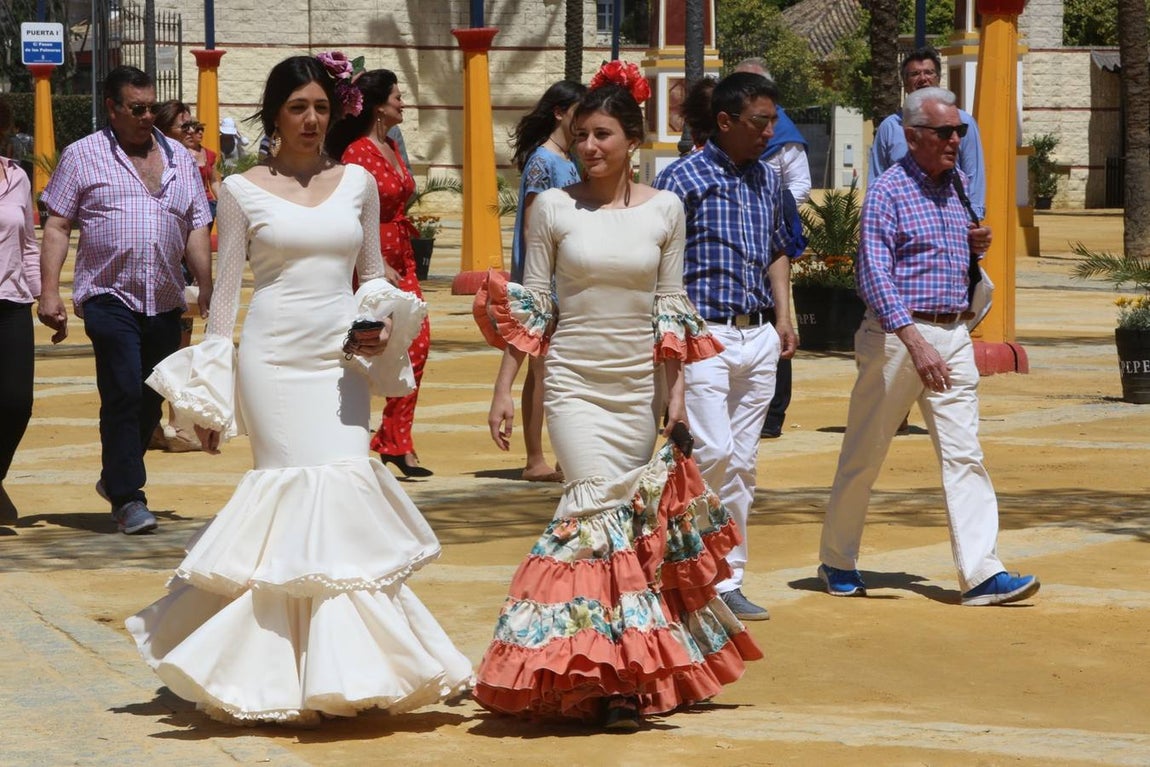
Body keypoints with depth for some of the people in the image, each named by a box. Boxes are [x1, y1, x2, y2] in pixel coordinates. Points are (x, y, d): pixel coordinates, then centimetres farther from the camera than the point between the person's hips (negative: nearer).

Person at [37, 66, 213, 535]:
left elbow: (197, 229, 13)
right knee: (124, 394, -11)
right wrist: (49, 292, -7)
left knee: (151, 399, 9)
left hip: (165, 302, 4)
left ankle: (115, 478, 30)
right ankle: (128, 497, -4)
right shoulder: (83, 157, 2)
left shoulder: (180, 159, 13)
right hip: (109, 298, -4)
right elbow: (57, 226, 1)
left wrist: (207, 289, 4)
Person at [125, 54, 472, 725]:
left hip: (340, 357, 2)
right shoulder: (243, 191, 3)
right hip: (274, 357, -2)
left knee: (345, 488, -7)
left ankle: (340, 668, 3)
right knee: (295, 497, -7)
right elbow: (227, 290, 5)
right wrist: (208, 393, 3)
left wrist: (384, 325, -3)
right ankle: (295, 674, 0)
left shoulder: (358, 183, 10)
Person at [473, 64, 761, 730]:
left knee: (635, 516, 4)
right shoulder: (552, 208, -1)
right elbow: (528, 305, 2)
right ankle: (616, 677, -14)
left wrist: (677, 392, 3)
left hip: (640, 385, 2)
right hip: (574, 381, -2)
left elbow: (670, 307, 7)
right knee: (603, 506, -16)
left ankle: (627, 667, 16)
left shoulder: (664, 209, 3)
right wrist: (505, 390, -1)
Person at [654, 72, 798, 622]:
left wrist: (782, 317, 14)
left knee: (742, 463, 7)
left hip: (758, 338, 6)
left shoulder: (768, 179, 13)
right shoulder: (684, 178, -7)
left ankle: (727, 577, 13)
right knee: (713, 453, -16)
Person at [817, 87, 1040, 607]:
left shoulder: (957, 184, 12)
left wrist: (974, 246, 3)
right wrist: (916, 343, -28)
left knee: (964, 454, -4)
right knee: (864, 454, 5)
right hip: (897, 333, -6)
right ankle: (837, 562, 20)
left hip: (954, 335, 6)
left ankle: (981, 573, -9)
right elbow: (875, 276, -18)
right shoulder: (888, 192, -9)